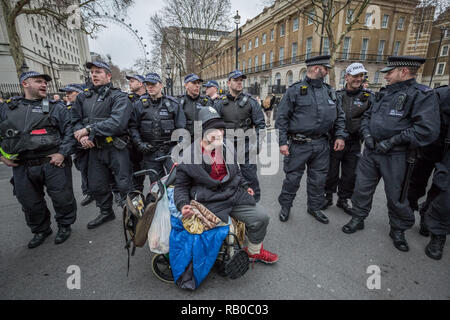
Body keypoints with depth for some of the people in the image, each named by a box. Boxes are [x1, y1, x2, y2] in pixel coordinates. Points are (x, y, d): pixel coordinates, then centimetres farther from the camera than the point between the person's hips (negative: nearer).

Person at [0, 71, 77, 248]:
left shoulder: (56, 107, 2)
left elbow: (70, 131, -6)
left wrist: (63, 153, -16)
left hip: (53, 163, -3)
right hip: (22, 167, 4)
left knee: (62, 198, 3)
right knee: (30, 203, 14)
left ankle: (65, 225, 27)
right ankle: (40, 230, 36)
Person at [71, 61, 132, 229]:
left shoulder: (119, 97, -6)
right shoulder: (83, 97, 14)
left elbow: (117, 123, -21)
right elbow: (76, 120, 13)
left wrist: (89, 129, -18)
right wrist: (82, 135, -8)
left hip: (116, 149, -6)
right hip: (95, 149, 6)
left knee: (124, 184, -1)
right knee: (96, 185, 17)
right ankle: (106, 212, 39)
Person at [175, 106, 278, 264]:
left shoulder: (228, 149, 6)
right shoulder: (189, 156, -10)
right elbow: (181, 185, -1)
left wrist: (244, 186, 21)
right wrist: (183, 205, -16)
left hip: (234, 195, 5)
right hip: (210, 202, -5)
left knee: (261, 217, 2)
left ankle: (254, 251, 30)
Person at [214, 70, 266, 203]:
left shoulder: (251, 102, 3)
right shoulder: (220, 104, 6)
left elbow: (260, 124, 3)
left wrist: (256, 143, -7)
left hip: (246, 146, -1)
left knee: (250, 176, 1)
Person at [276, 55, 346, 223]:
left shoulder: (329, 91, 12)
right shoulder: (295, 90, -6)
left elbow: (339, 115, 17)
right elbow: (282, 118, -8)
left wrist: (340, 136, 5)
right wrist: (282, 142, -13)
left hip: (321, 145, 6)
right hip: (298, 144, -5)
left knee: (319, 178, 14)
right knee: (292, 177, 5)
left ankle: (314, 207, 34)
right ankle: (285, 206, 26)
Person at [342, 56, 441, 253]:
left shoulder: (422, 95, -10)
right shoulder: (384, 93, 12)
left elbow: (427, 130, -20)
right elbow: (367, 116, 19)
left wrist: (392, 141, -20)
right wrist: (367, 134, 1)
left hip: (396, 157, -5)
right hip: (371, 151, 6)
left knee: (396, 196, 9)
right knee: (362, 188, 12)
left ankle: (398, 230, 32)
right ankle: (358, 219, 31)